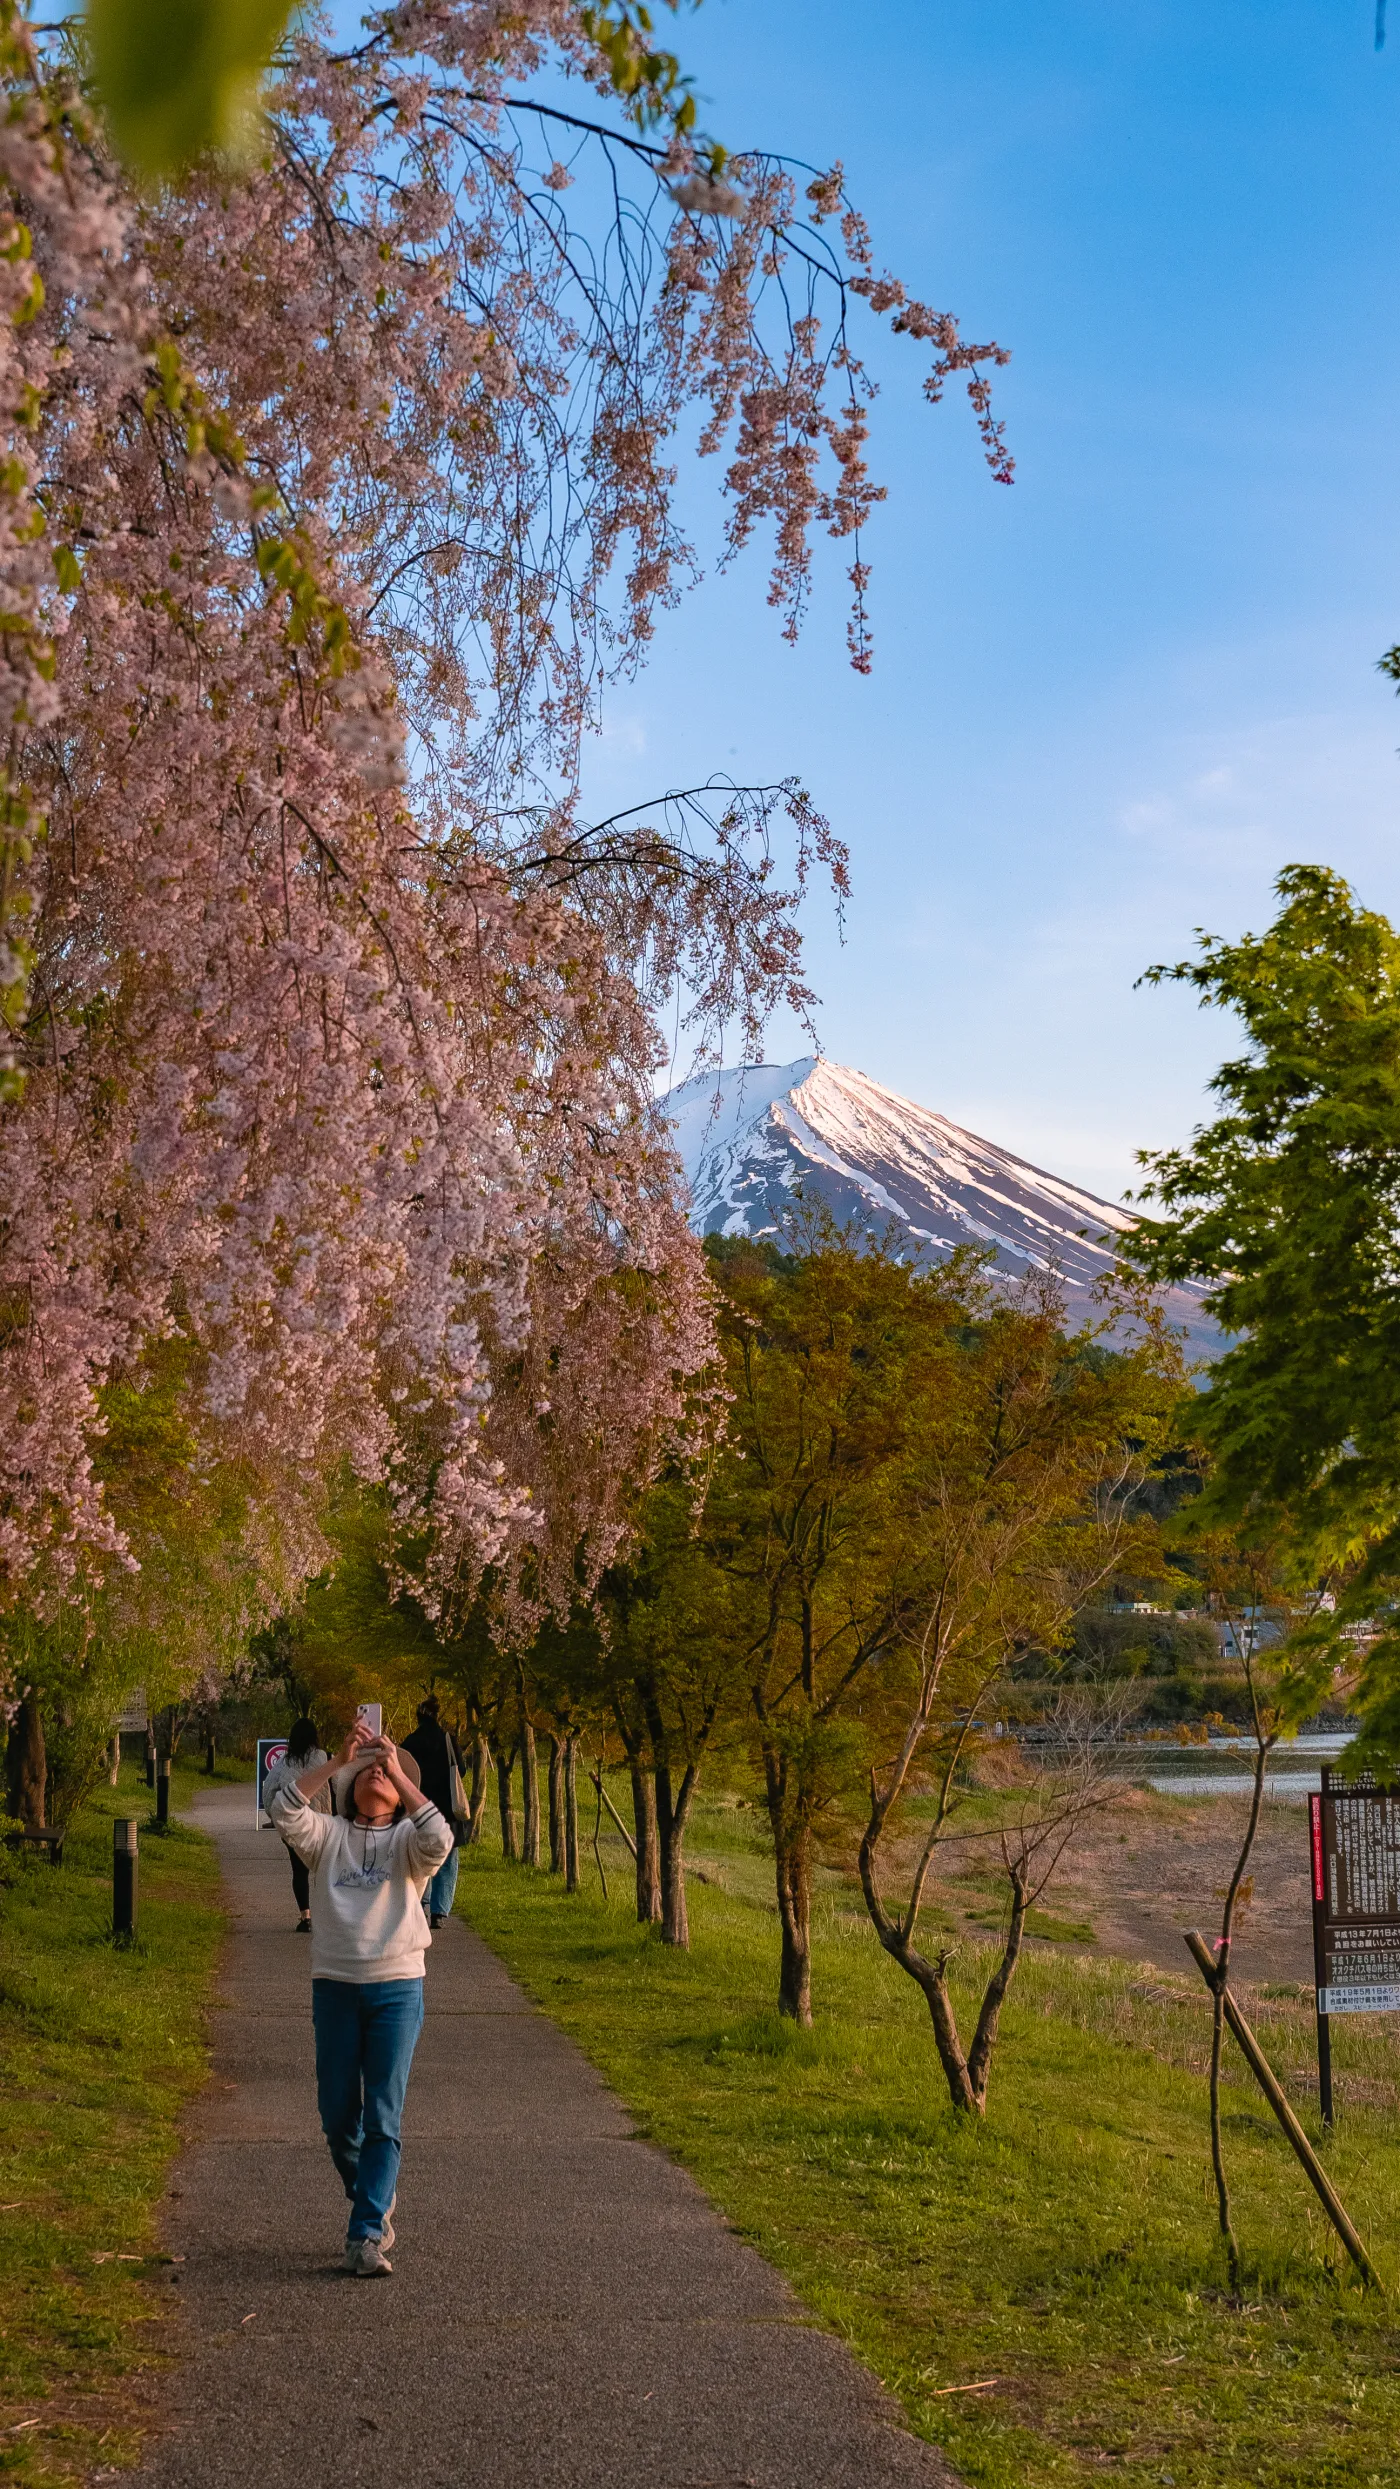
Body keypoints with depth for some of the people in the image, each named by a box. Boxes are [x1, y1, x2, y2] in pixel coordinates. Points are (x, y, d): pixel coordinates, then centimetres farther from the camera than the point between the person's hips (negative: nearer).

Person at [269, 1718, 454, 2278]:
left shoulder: (406, 1842, 6)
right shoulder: (327, 1837, 9)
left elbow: (439, 1838, -18)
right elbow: (285, 1810, -11)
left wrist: (397, 1767, -15)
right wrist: (339, 1760, -15)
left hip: (397, 1987, -2)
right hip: (334, 1986, 2)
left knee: (383, 2119, -5)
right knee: (337, 2115, 8)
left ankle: (366, 2235, -1)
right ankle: (375, 2196, 34)